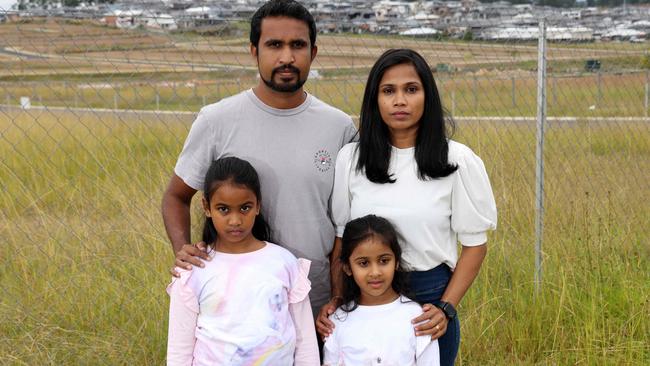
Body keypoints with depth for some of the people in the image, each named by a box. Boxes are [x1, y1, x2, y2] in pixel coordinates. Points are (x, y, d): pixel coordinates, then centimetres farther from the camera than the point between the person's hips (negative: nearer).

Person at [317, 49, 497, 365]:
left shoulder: (457, 160, -8)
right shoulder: (351, 158, -2)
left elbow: (474, 243, -3)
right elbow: (342, 236, 6)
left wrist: (446, 309, -12)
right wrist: (336, 298, -5)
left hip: (430, 296, -1)